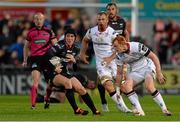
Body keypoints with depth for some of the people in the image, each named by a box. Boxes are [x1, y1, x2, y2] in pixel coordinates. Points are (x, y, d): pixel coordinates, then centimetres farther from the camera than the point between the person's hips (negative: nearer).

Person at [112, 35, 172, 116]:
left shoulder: (137, 47, -25)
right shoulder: (119, 56, -9)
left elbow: (154, 57, -20)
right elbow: (119, 73, 3)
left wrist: (159, 73, -23)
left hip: (147, 67, -5)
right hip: (135, 71, 5)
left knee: (149, 87, -31)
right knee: (125, 86, -23)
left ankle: (164, 109, -19)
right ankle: (139, 111, -21)